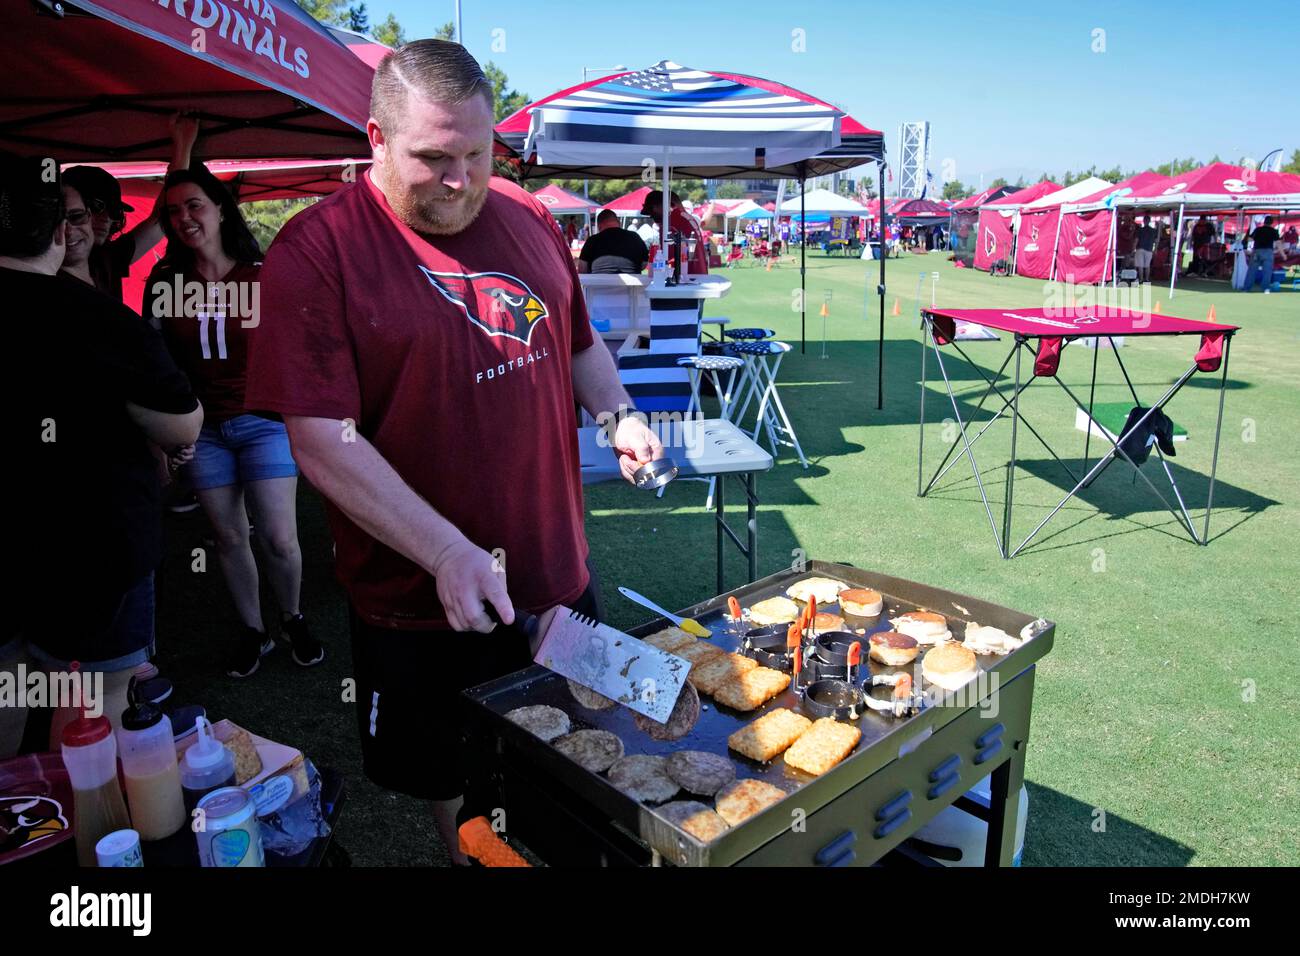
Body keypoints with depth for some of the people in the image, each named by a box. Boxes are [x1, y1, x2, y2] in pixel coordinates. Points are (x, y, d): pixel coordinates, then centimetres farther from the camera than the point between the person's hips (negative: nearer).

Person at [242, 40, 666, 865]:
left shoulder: (528, 220, 3)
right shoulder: (313, 253, -14)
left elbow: (577, 340, 17)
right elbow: (323, 441, -20)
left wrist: (618, 414, -2)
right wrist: (448, 556, -26)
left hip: (559, 574, 5)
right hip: (423, 605, -4)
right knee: (462, 790, 19)